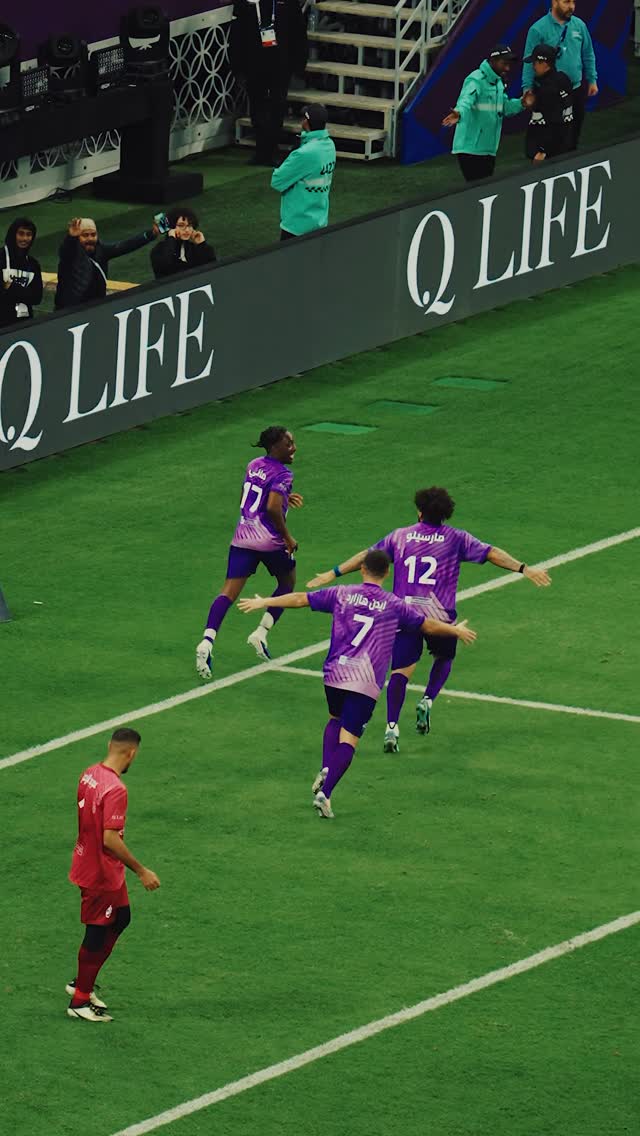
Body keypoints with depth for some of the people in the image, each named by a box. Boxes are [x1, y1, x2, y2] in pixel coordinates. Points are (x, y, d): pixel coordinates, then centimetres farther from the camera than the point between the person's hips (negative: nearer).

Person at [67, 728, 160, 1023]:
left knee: (121, 918, 22)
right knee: (97, 934, 4)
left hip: (87, 863, 9)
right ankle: (80, 1001, 17)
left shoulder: (89, 775, 1)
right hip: (102, 874, -9)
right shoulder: (115, 789, -27)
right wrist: (141, 871, -21)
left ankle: (82, 984, 30)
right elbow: (110, 839, -29)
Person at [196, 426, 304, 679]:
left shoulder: (253, 466, 12)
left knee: (229, 592, -2)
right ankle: (261, 633, 15)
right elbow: (272, 509, -24)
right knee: (287, 582, 22)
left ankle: (206, 642, -21)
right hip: (269, 540, -6)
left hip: (242, 538, 6)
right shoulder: (282, 475, -11)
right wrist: (287, 537, -12)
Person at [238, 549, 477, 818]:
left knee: (336, 720, 27)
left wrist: (264, 602, 20)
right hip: (367, 682, -2)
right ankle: (325, 791, -19)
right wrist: (456, 630, 33)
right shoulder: (394, 605, 3)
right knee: (348, 740, -4)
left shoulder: (342, 594, 5)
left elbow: (301, 599, 9)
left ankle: (325, 770, 5)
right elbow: (428, 626, 14)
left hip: (334, 674, 2)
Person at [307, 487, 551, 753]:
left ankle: (391, 726, -16)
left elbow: (365, 557, 12)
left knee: (401, 670, -2)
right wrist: (524, 569, 4)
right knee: (444, 658, 26)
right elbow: (491, 553, 0)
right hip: (440, 614, -1)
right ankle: (427, 701, 4)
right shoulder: (456, 538, 4)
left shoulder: (400, 536, 8)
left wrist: (333, 574, 22)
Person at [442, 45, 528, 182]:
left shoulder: (498, 82, 14)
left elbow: (504, 107, 20)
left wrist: (521, 104, 2)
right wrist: (459, 113, -56)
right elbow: (466, 99, -35)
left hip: (489, 149, 9)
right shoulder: (476, 80, -16)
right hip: (470, 149, -9)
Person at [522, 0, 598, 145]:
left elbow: (588, 56, 12)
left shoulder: (579, 26, 3)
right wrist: (527, 88, -14)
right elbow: (529, 61, -10)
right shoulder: (538, 29, -11)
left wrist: (592, 80, 10)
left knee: (574, 135, 12)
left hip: (576, 89, 4)